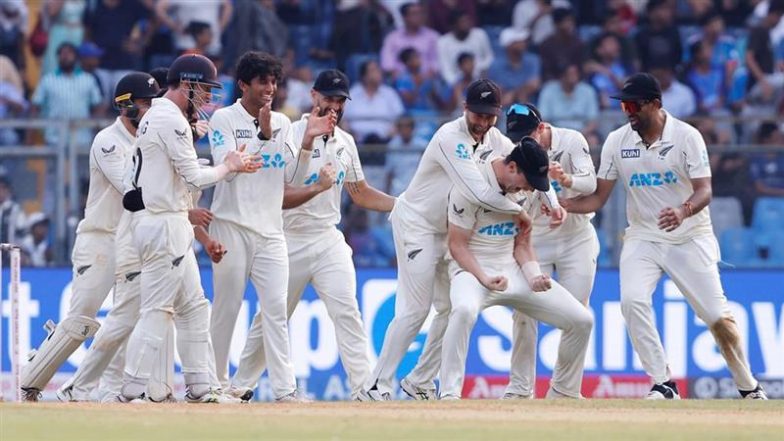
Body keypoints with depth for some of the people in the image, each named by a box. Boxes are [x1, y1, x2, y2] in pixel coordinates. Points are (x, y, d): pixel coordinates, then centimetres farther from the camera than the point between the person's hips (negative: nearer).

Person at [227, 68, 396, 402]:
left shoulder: (345, 142, 10)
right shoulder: (291, 136, -10)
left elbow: (362, 195, 17)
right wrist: (316, 188, -30)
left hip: (328, 240, 4)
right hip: (289, 241, -4)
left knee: (346, 311, -11)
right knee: (272, 317, 6)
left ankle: (364, 387, -15)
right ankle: (241, 385, 22)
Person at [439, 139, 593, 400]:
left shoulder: (530, 190, 2)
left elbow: (522, 243, 10)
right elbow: (457, 244, -13)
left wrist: (534, 276, -9)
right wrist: (484, 279, -25)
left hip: (513, 270, 6)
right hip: (472, 269, -6)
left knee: (581, 320, -3)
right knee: (464, 310, -42)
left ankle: (563, 393, 17)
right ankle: (449, 396, -35)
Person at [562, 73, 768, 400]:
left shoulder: (686, 136, -12)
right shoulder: (617, 141, -3)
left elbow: (704, 191, -18)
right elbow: (598, 198, 0)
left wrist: (683, 211, -39)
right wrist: (560, 204, -19)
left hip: (689, 238, -2)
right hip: (642, 239, 2)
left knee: (717, 316, -3)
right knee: (632, 301, -23)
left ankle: (748, 387, 18)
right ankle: (663, 385, -15)